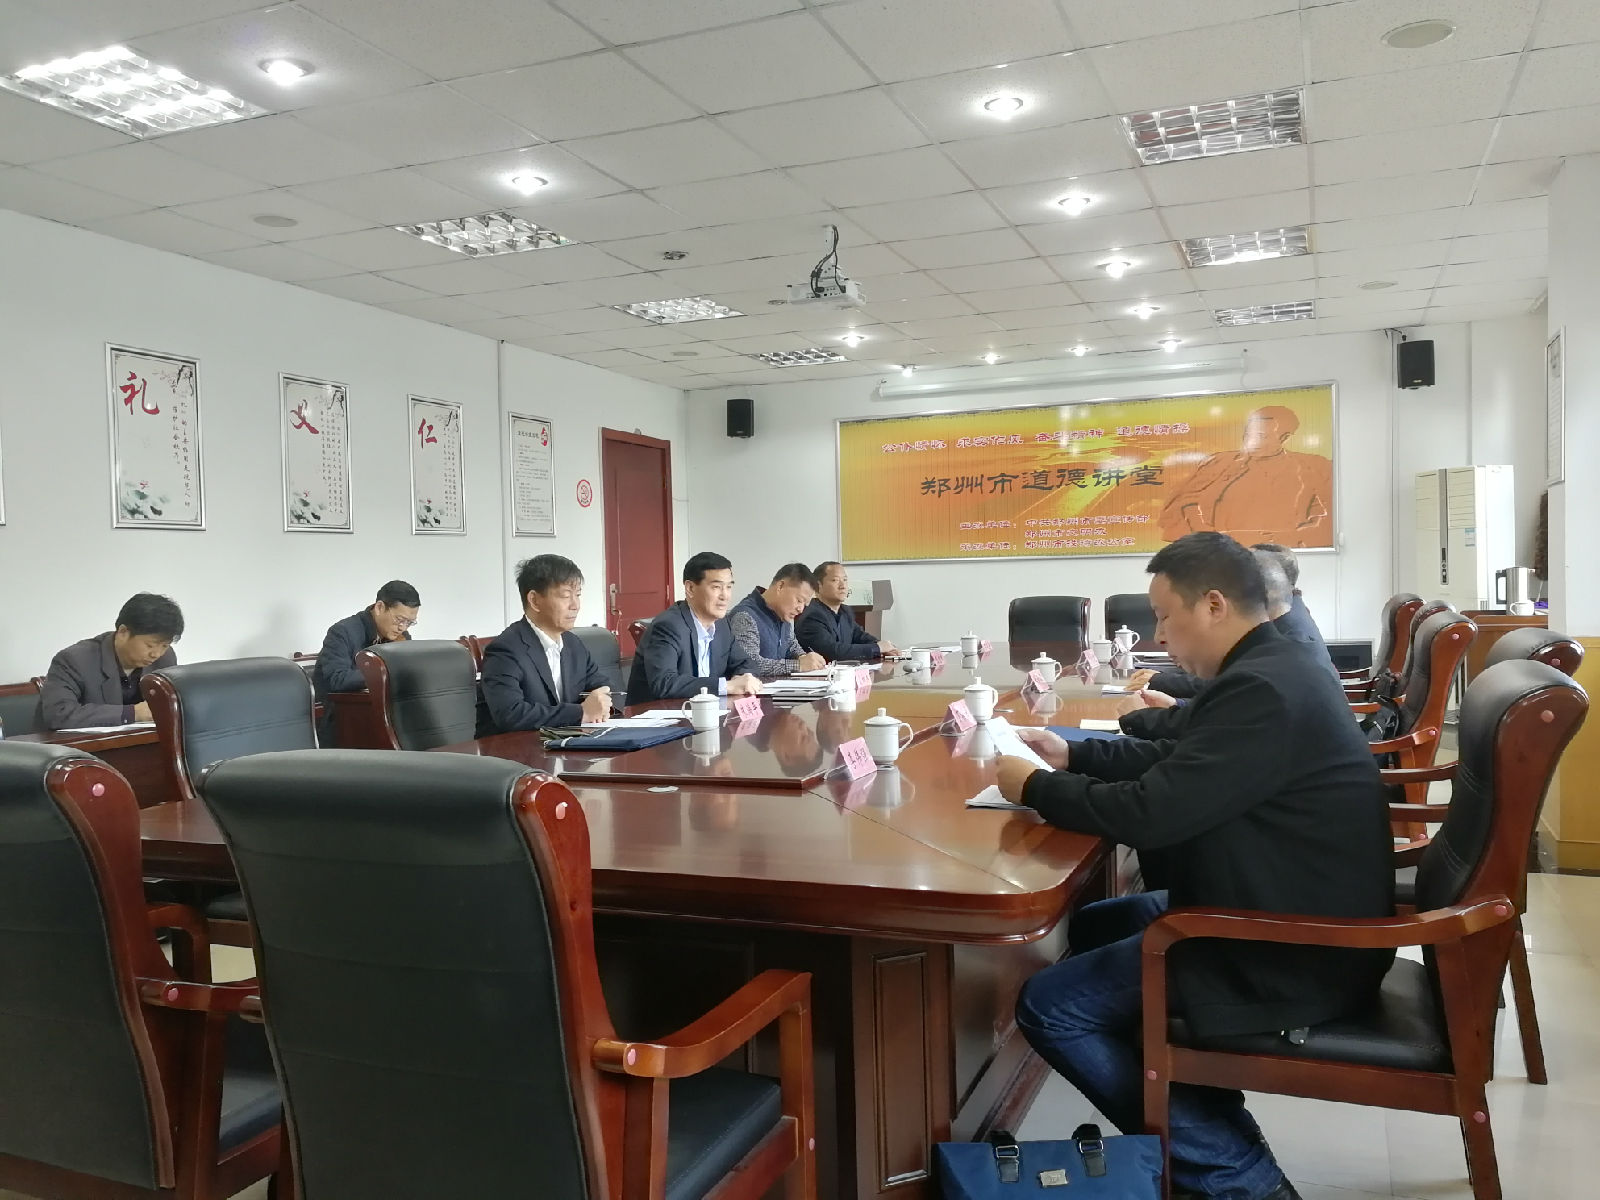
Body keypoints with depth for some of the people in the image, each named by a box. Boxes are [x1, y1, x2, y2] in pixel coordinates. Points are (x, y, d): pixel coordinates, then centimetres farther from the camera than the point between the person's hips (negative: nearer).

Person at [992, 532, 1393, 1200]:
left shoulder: (1260, 691, -26)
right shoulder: (1268, 670, 7)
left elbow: (1150, 813, -28)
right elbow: (1174, 764, 19)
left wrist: (1035, 787, -13)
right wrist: (1072, 755, 10)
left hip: (1296, 953, -11)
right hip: (1291, 914, 11)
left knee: (1048, 1008, -8)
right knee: (1092, 928, 21)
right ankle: (1210, 1128, 23)